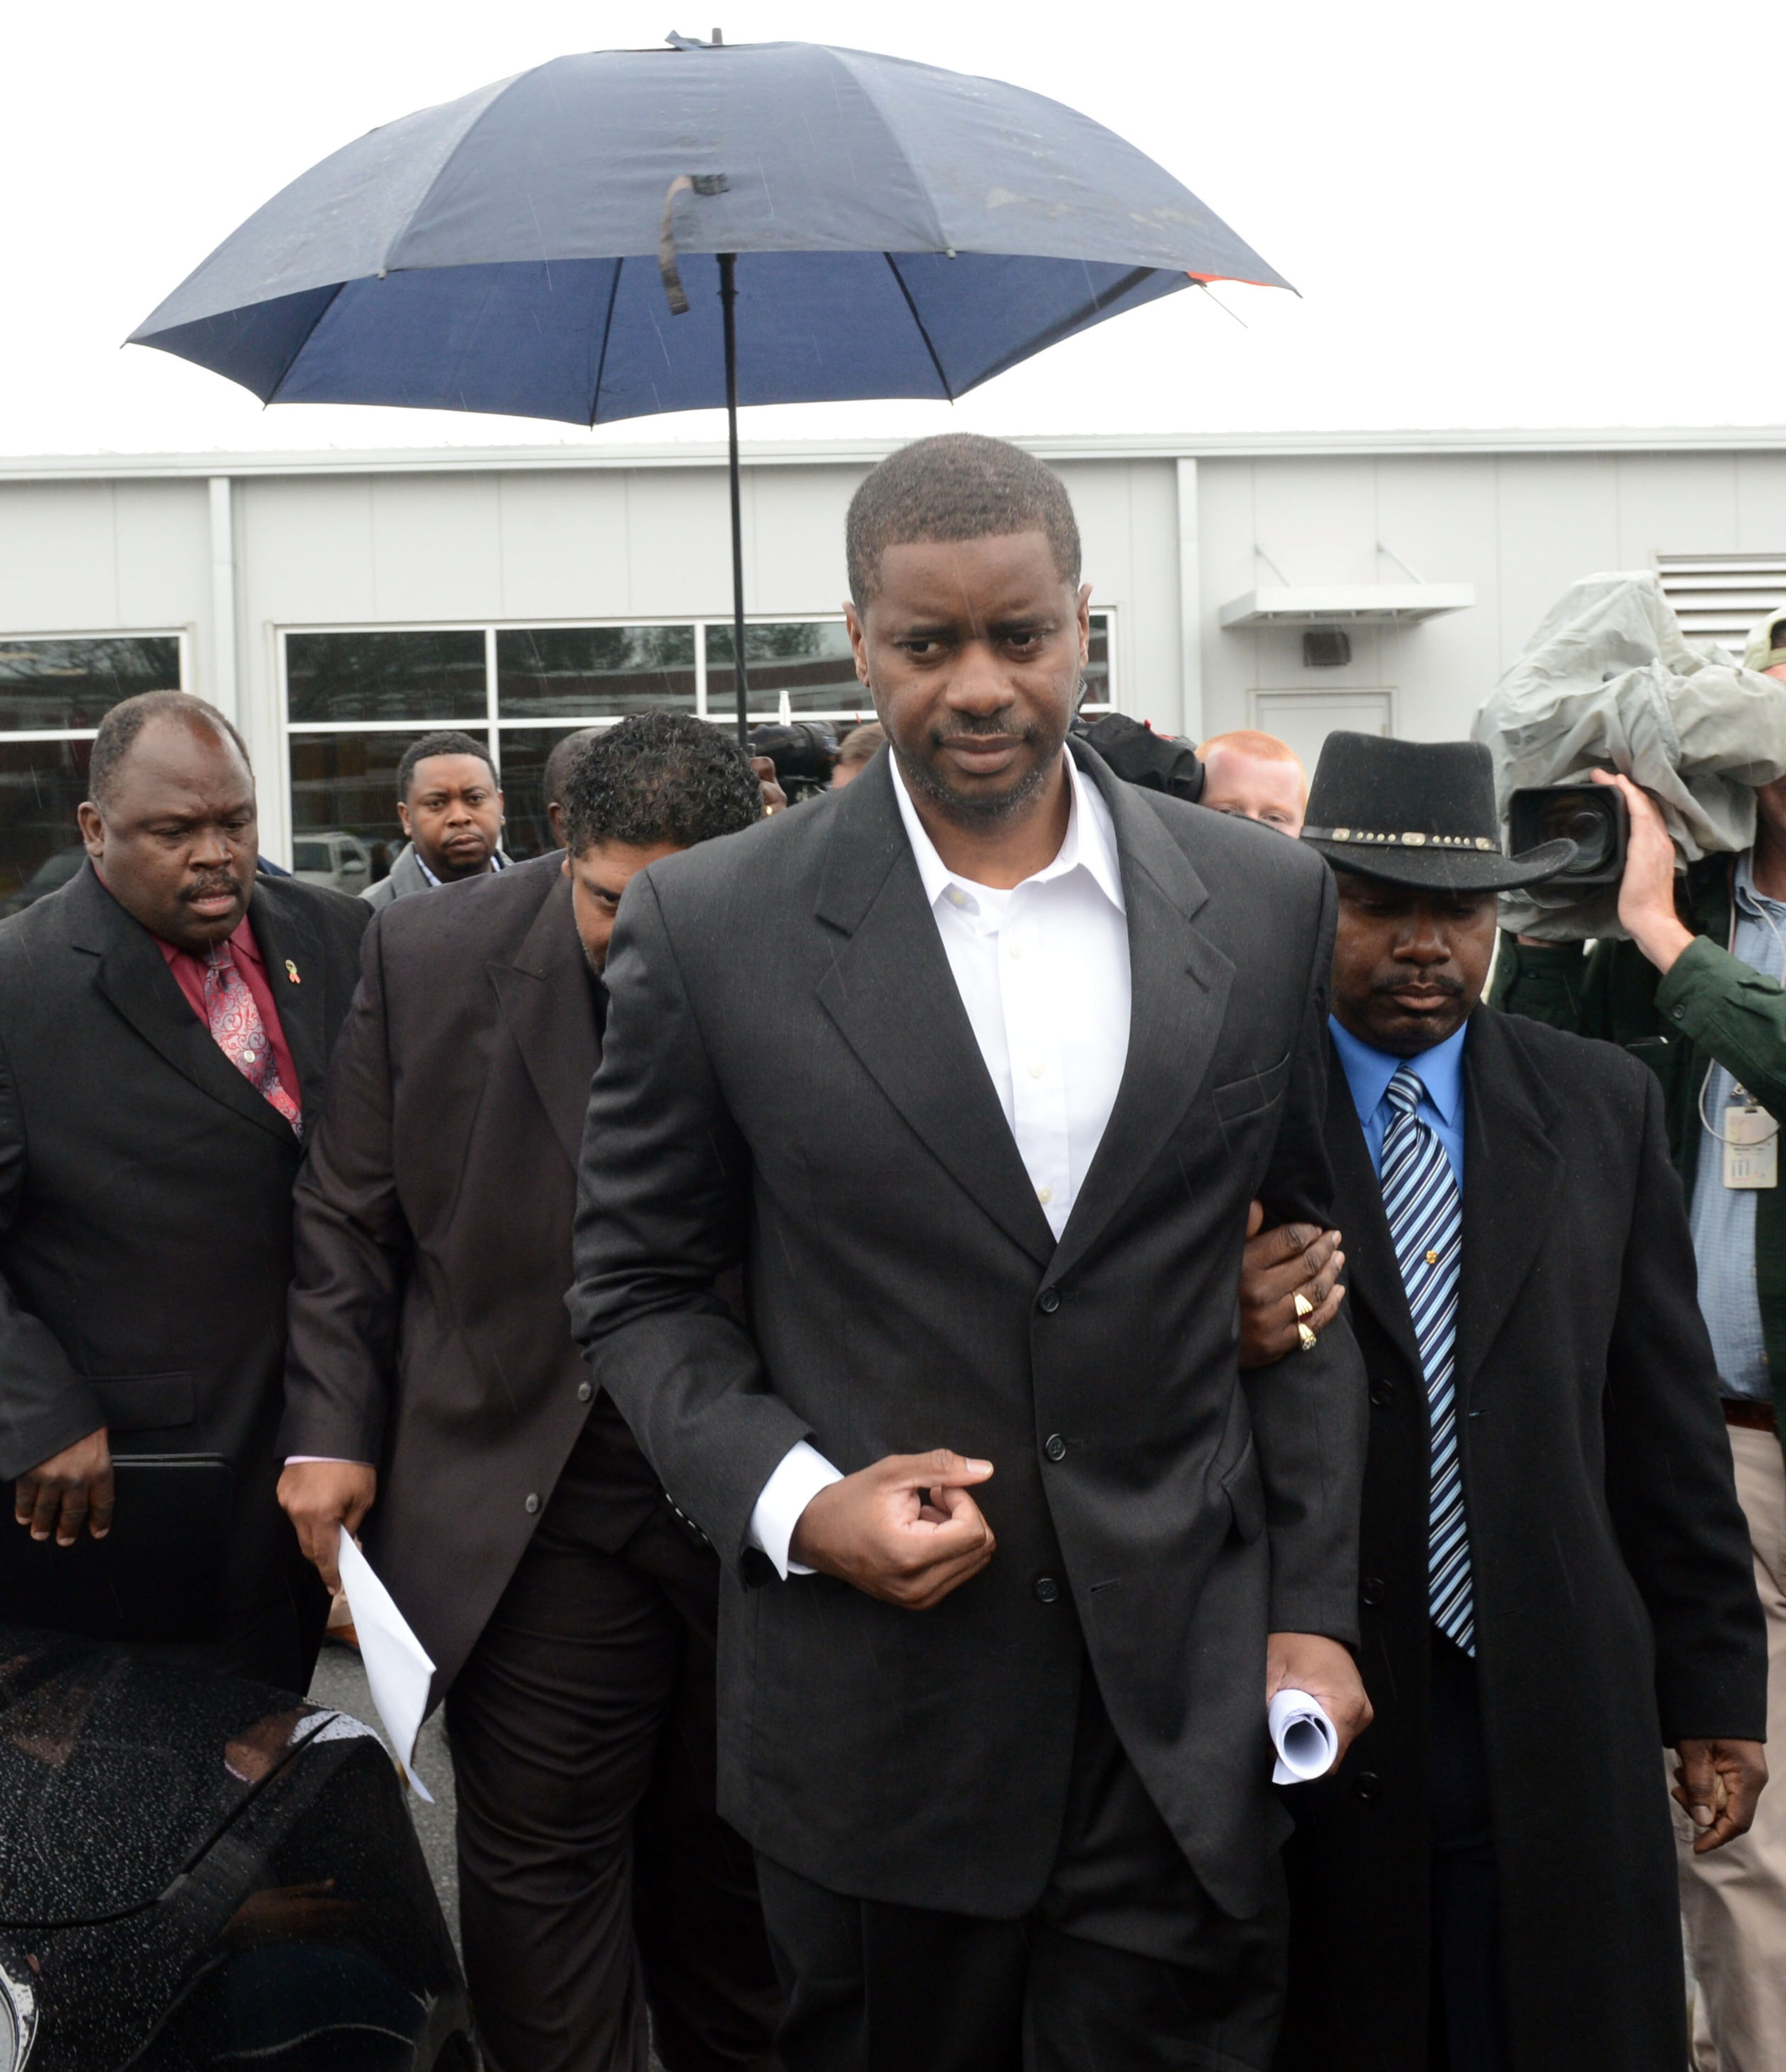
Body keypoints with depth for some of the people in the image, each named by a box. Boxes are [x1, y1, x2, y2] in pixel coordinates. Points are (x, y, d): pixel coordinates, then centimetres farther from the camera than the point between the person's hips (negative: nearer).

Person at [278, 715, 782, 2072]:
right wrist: (332, 1430, -2)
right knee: (543, 1857, 8)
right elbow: (350, 1219, 3)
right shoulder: (431, 962, -6)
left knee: (731, 1854, 18)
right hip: (534, 1491, 0)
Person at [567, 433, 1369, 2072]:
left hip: (1189, 1708, 1)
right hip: (875, 1703, -1)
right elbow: (638, 1287, 2)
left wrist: (1314, 1607, 2)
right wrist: (794, 1500, -13)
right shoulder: (713, 928, -6)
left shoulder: (1268, 905, 0)